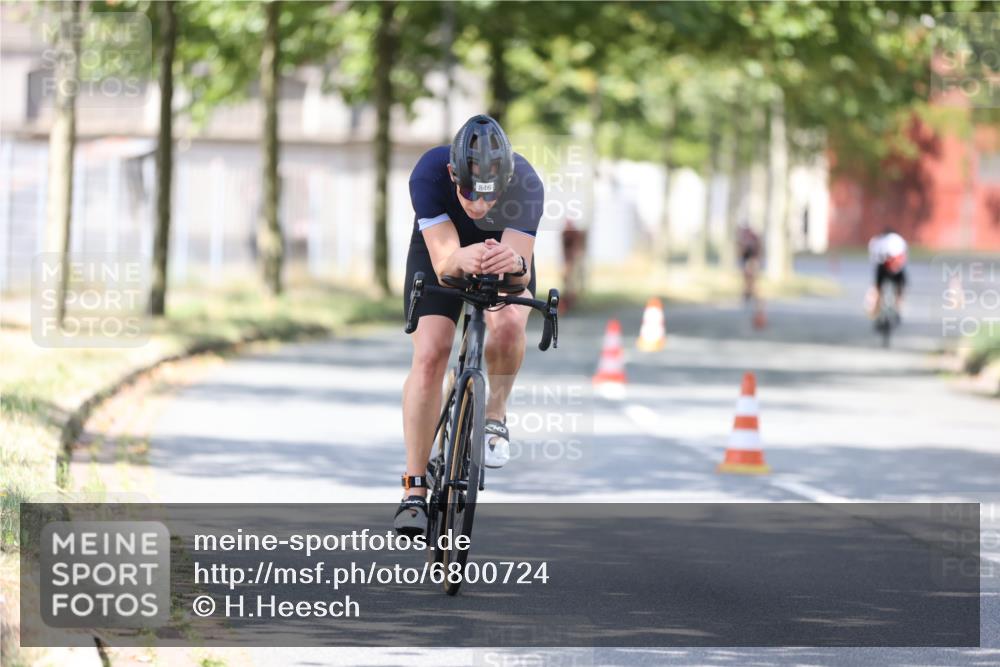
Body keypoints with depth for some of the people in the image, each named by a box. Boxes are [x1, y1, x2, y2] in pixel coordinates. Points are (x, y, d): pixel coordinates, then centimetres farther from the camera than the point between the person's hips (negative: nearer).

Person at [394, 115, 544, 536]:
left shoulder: (526, 185, -36)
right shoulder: (429, 174, -37)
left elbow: (520, 276, -41)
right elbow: (443, 261, -41)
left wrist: (515, 265, -64)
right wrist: (463, 259, -63)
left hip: (505, 250, 0)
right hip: (442, 252, 0)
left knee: (508, 323, -31)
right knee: (429, 356, -17)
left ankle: (495, 414, -2)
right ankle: (414, 490, -11)